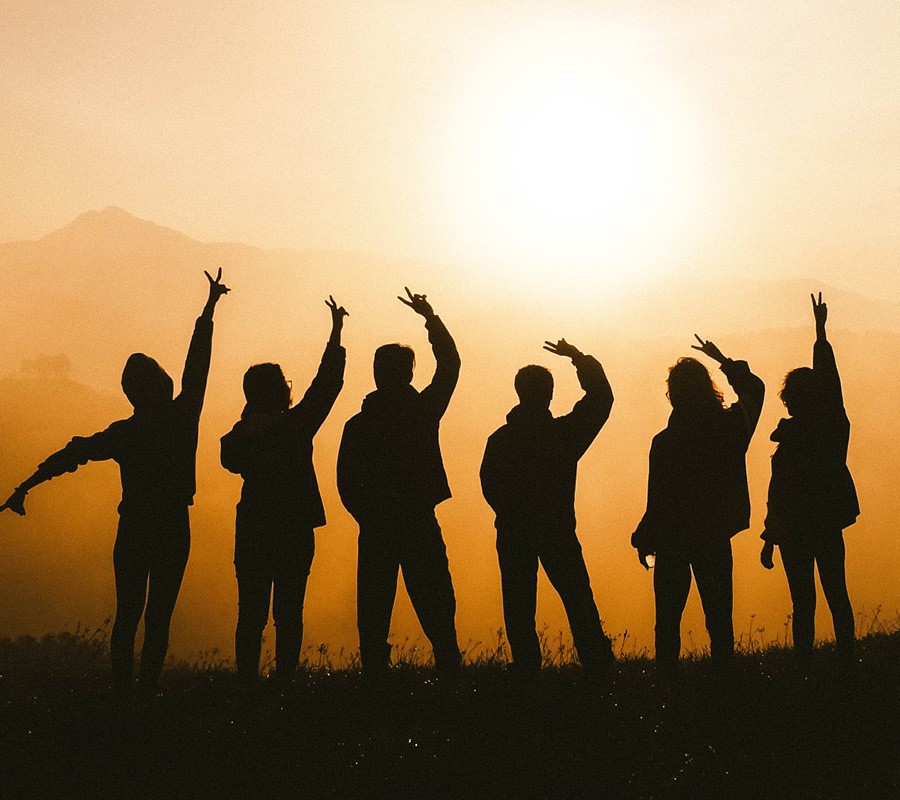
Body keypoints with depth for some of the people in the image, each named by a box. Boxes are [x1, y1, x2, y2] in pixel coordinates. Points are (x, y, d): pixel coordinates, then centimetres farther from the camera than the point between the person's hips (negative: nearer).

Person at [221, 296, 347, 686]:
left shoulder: (240, 435, -3)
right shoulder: (297, 425, -10)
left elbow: (231, 460, 18)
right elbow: (327, 381, -1)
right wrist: (336, 332, 8)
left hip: (252, 532, 3)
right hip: (294, 532, -3)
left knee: (251, 613, 6)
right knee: (288, 613, 2)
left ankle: (247, 682, 2)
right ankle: (284, 680, -3)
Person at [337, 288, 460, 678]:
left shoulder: (358, 425, -1)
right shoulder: (423, 411, -2)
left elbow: (347, 483, -3)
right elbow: (449, 364, 12)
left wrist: (370, 517, 10)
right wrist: (431, 318, 20)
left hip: (376, 531, 0)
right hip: (420, 528, 0)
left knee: (374, 616, 5)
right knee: (437, 612, 4)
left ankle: (375, 674, 1)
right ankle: (448, 671, -2)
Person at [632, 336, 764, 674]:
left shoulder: (664, 442, -15)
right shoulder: (730, 426, -5)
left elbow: (658, 500, -12)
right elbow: (754, 390, 16)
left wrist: (644, 540, 0)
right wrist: (724, 361, 23)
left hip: (673, 540, -2)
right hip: (715, 538, 3)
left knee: (668, 617, 6)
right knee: (718, 614, 9)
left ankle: (666, 672, 5)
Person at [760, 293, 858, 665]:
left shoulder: (793, 437, -14)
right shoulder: (835, 424, -1)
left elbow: (779, 493, -13)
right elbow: (829, 375, 11)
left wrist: (769, 541, -7)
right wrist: (820, 330, 19)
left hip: (797, 529, -5)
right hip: (830, 523, 5)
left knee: (803, 603, -3)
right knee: (837, 596, 11)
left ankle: (804, 664, -1)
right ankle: (847, 660, 14)